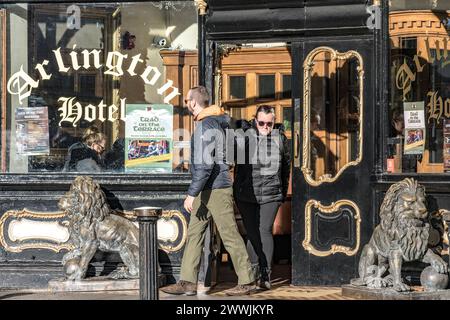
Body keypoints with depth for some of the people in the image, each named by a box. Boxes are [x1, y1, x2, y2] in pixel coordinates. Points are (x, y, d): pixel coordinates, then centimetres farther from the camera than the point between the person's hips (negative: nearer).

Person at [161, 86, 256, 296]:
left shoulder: (206, 126, -16)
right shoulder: (216, 122, 13)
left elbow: (205, 164, -24)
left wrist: (192, 193, -23)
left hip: (216, 190, -10)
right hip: (206, 191, 10)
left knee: (230, 236, -4)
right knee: (194, 234, 6)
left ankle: (247, 281, 2)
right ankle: (188, 282, 5)